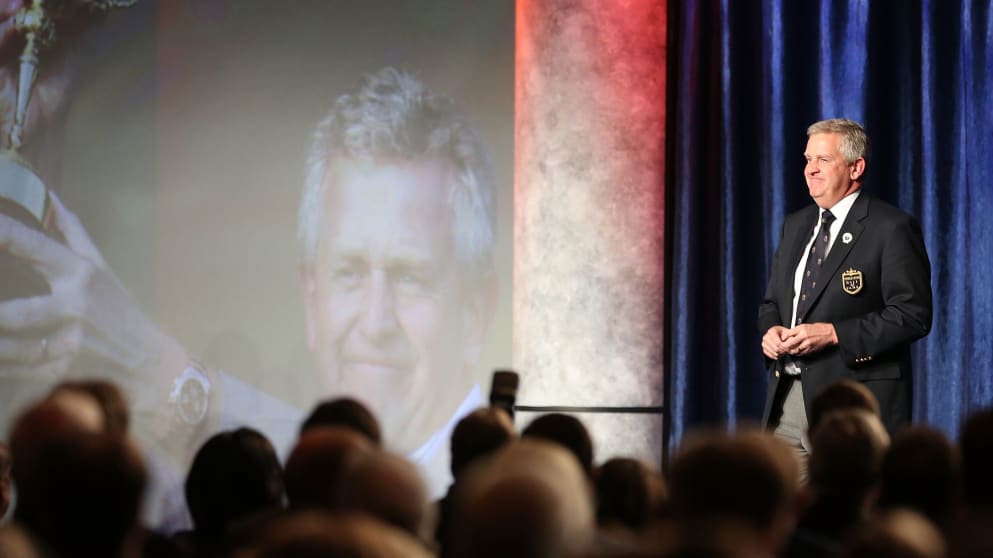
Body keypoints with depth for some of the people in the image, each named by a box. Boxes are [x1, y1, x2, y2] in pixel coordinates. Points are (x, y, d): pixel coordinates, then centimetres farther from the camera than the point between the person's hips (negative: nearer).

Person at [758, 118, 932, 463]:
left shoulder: (892, 228, -6)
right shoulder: (796, 225, 18)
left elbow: (913, 315, -12)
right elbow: (772, 301, 25)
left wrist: (833, 333, -18)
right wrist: (770, 330, 1)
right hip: (786, 403, 7)